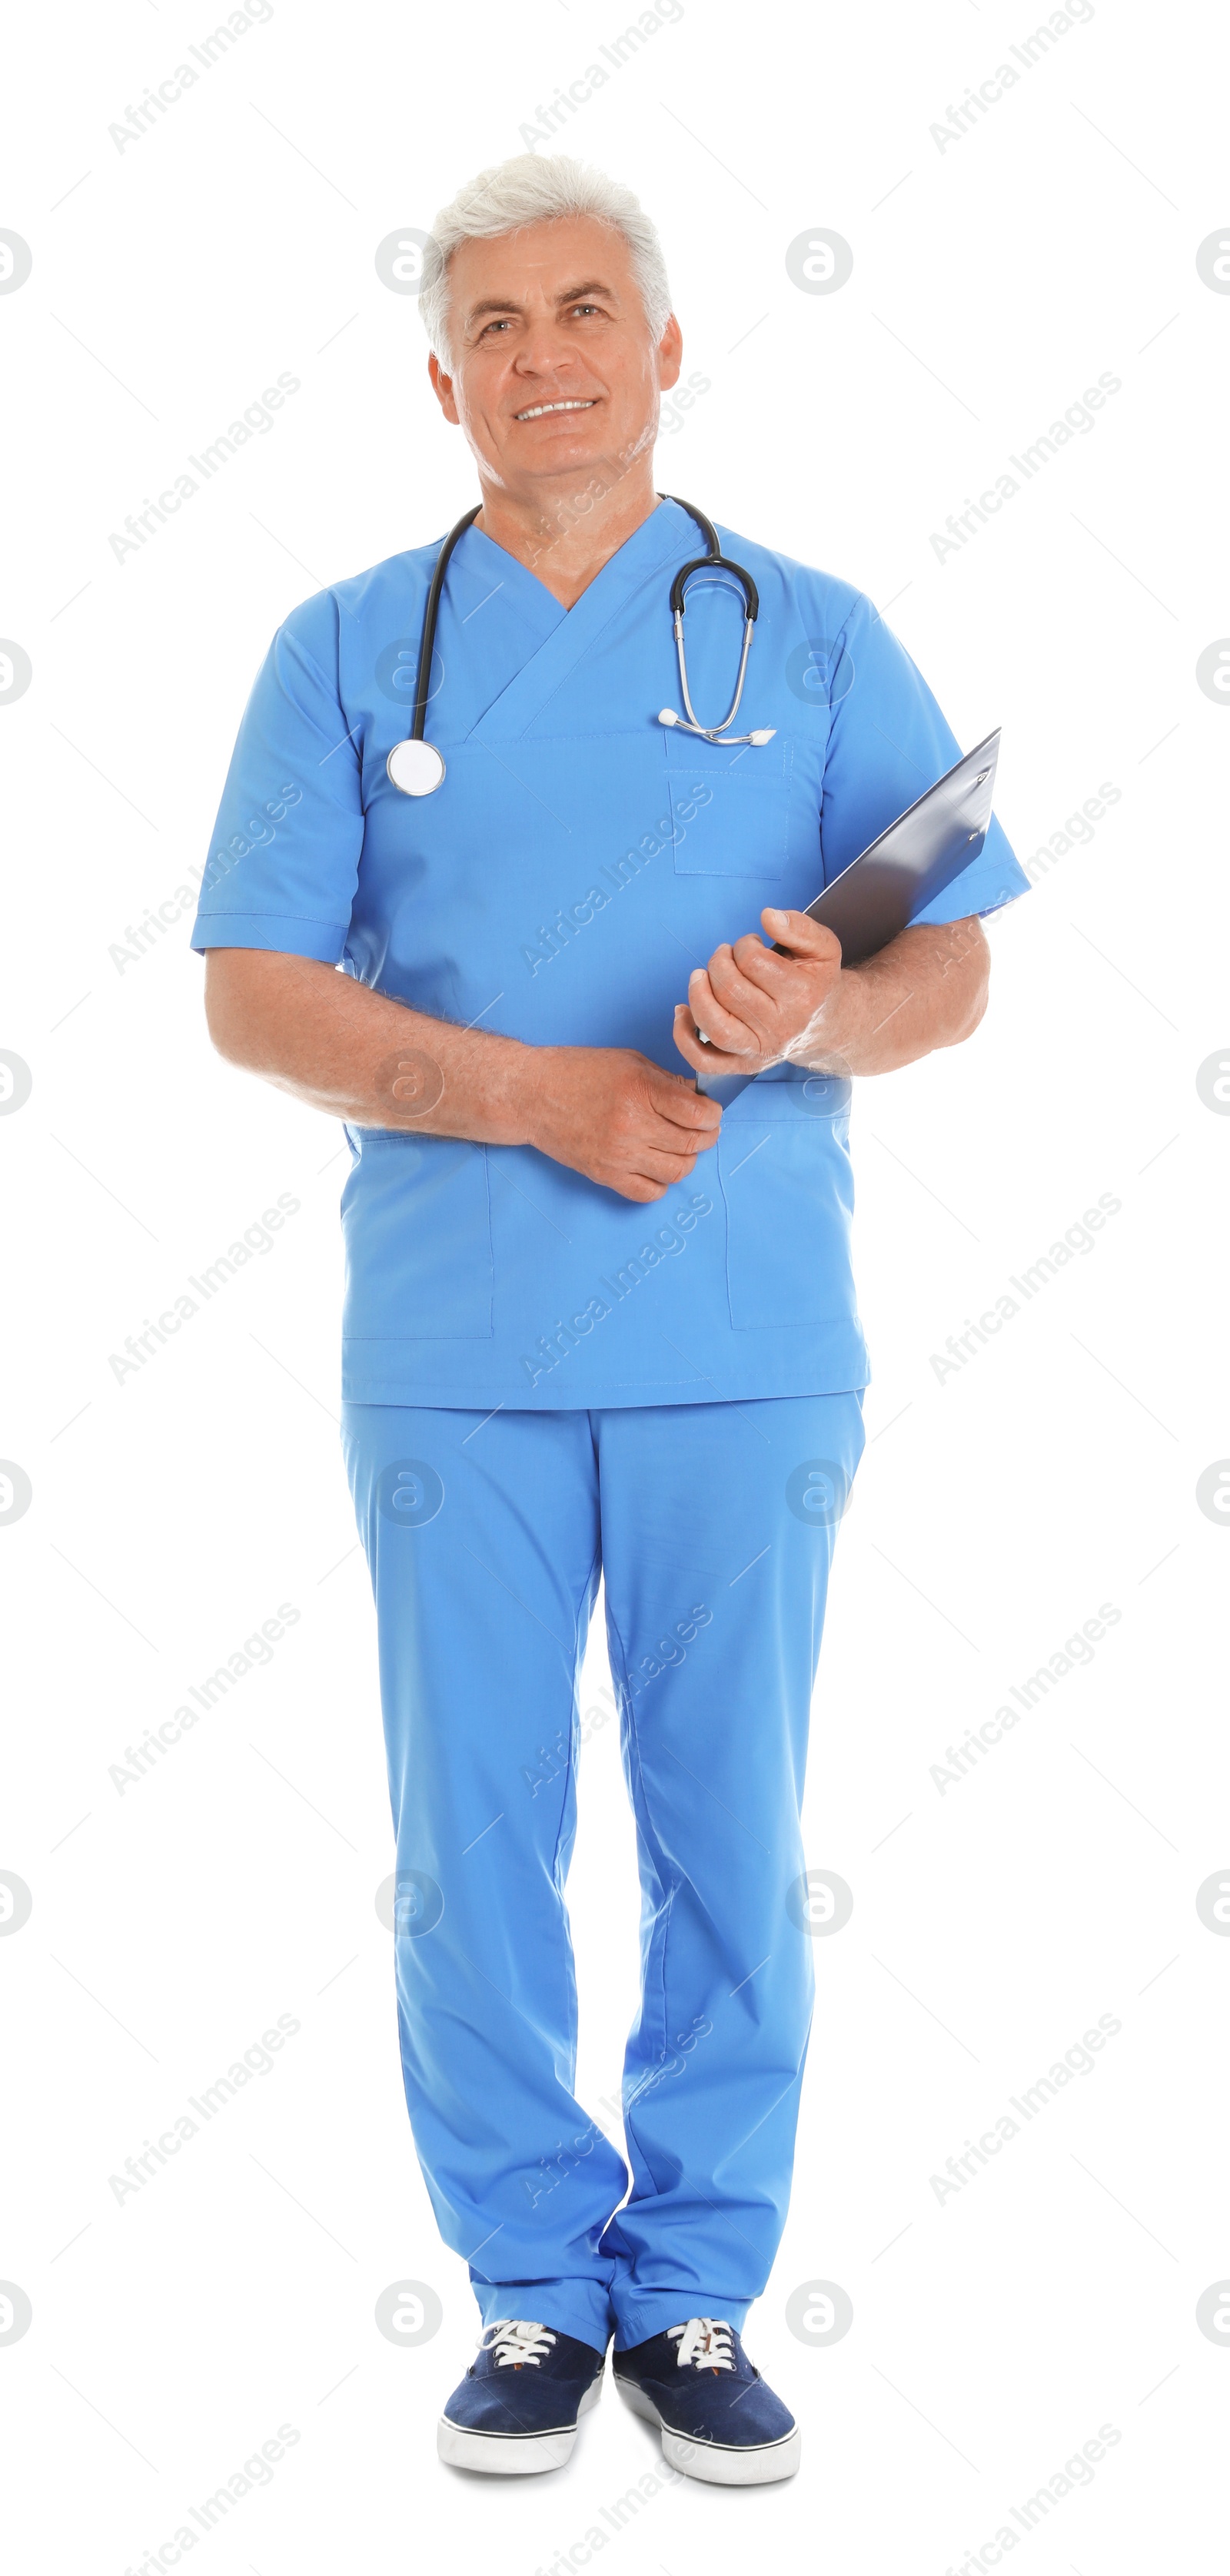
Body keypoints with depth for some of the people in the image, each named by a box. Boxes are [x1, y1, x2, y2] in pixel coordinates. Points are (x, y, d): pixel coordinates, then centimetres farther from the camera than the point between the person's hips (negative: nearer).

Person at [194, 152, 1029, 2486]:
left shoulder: (812, 639, 8)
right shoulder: (348, 651, 8)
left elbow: (951, 977, 4)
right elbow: (254, 992, 1)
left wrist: (819, 1009, -19)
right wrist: (532, 1093, -12)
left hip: (746, 1346, 0)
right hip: (451, 1347, 0)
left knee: (732, 1839, 5)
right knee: (474, 1844, 5)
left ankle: (701, 2295, 21)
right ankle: (532, 2293, 20)